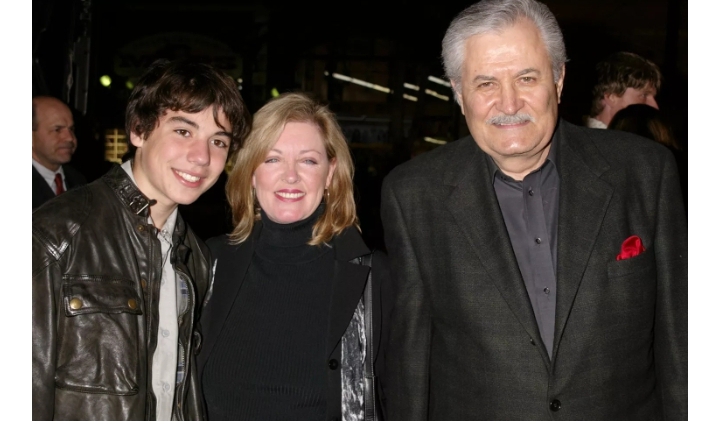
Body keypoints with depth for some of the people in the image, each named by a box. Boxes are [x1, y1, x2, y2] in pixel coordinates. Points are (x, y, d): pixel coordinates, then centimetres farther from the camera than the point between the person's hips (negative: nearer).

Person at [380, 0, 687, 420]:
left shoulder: (646, 171, -8)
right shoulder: (412, 195, -10)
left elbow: (676, 333, -3)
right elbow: (409, 350, -5)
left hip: (627, 409, 1)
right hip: (474, 411, 0)